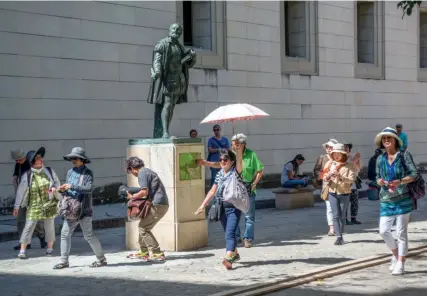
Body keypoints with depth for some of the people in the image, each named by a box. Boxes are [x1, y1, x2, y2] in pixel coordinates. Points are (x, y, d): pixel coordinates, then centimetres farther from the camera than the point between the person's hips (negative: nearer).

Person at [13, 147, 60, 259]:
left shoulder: (49, 171, -1)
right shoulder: (28, 176, -8)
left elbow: (57, 182, 10)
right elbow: (21, 191, -3)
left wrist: (54, 188, -14)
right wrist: (16, 206, -2)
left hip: (49, 204, 2)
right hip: (34, 205, -2)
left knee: (49, 226, 9)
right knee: (28, 226, -7)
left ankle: (50, 248, 26)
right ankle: (22, 250, -4)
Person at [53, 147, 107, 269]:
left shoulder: (87, 173, -6)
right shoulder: (70, 172, 12)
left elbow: (89, 188, -20)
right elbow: (68, 191, 17)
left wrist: (72, 187, -24)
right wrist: (63, 190, -6)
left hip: (84, 209, -6)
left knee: (88, 235, -2)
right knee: (65, 233, 3)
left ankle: (101, 259, 10)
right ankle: (64, 261, 10)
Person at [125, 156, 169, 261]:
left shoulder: (142, 173, -9)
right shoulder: (147, 171, 22)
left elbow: (144, 192, -17)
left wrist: (132, 196, -2)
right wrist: (136, 195, 15)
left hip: (157, 205, -10)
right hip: (161, 204, 10)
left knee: (143, 228, -5)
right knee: (143, 226, 17)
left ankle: (157, 254, -7)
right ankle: (143, 251, 25)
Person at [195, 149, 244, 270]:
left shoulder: (235, 172, -5)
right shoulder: (219, 174, 11)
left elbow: (239, 159, -24)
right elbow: (212, 191, 18)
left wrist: (239, 149, -41)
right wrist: (203, 205, 17)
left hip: (234, 208, -6)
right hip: (222, 208, 6)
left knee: (230, 233, -18)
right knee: (228, 234, 18)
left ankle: (228, 258, -30)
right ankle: (235, 254, 38)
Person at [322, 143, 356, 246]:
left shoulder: (349, 166, -3)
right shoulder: (330, 164, 6)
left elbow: (352, 179, -13)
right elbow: (324, 178, 4)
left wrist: (340, 175, -25)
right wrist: (329, 176, -19)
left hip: (344, 193, -1)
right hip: (332, 193, 2)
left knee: (342, 216, 7)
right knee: (336, 215, -5)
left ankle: (340, 235, 19)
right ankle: (338, 237, -7)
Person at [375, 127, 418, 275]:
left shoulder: (404, 155, -4)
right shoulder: (380, 159, 7)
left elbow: (414, 174, -7)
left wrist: (400, 181, -22)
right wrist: (380, 181, -10)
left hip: (403, 199, -4)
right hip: (386, 200, 4)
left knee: (401, 232, 0)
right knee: (383, 231, -2)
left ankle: (400, 263, 9)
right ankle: (395, 254, 23)